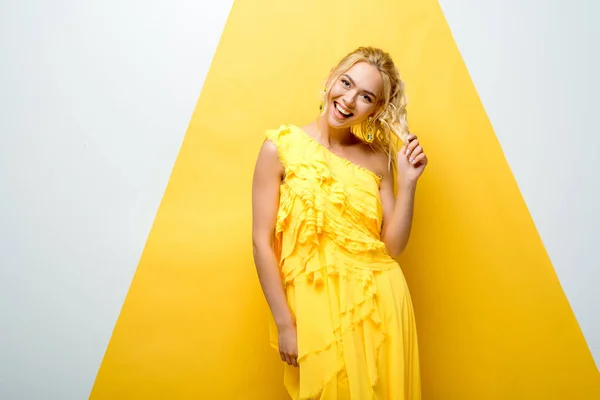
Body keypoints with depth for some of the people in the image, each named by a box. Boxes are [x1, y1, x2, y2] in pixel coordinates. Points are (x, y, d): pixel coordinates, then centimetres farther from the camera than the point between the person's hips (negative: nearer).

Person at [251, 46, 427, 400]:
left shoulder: (378, 157, 1)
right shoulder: (281, 148, -8)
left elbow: (393, 246, 1)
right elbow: (262, 241, -8)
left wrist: (408, 182, -10)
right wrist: (285, 323, -7)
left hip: (380, 305, 3)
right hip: (316, 307, -3)